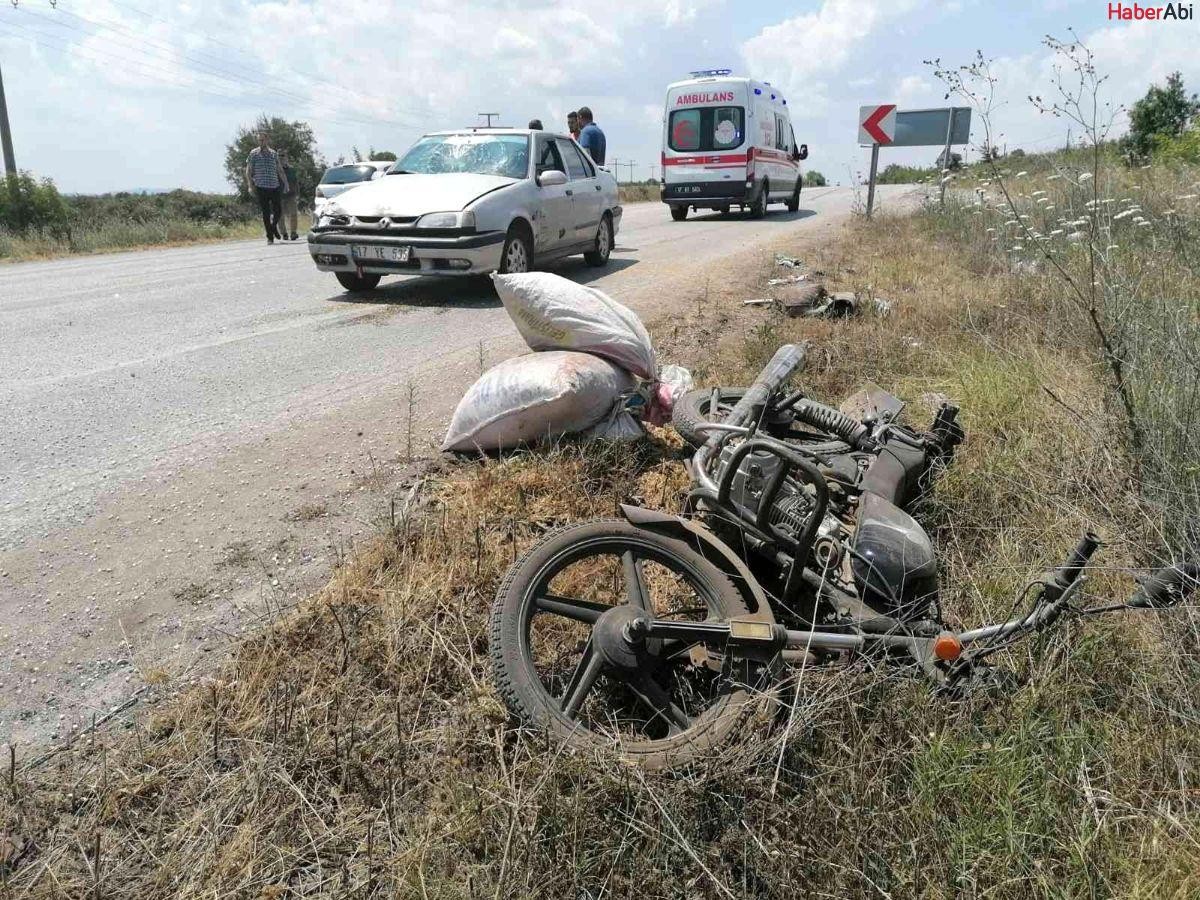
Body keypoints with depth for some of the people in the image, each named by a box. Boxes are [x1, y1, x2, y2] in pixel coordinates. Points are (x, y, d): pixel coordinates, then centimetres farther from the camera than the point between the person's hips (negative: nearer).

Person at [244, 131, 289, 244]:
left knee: (278, 210, 2)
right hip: (261, 187, -3)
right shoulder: (253, 153, 2)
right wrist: (250, 185, -9)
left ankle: (274, 226, 32)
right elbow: (248, 171, 1)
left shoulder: (274, 154, 10)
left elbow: (280, 170, 17)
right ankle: (270, 236, 4)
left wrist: (285, 182, 9)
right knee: (266, 213, -2)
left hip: (274, 186, 3)